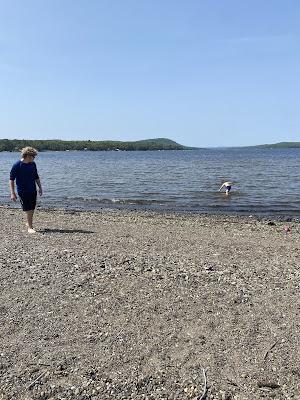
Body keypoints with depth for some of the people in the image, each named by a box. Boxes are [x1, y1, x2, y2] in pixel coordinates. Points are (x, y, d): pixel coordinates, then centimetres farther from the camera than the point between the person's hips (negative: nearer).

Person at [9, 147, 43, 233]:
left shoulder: (33, 164, 4)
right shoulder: (17, 165, -12)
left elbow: (36, 177, 16)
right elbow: (11, 180, -10)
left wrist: (40, 187, 16)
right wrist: (12, 193, -14)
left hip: (33, 190, 5)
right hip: (23, 191, -5)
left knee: (32, 209, 11)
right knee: (28, 209, -3)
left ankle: (29, 223, 32)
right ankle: (30, 227, 10)